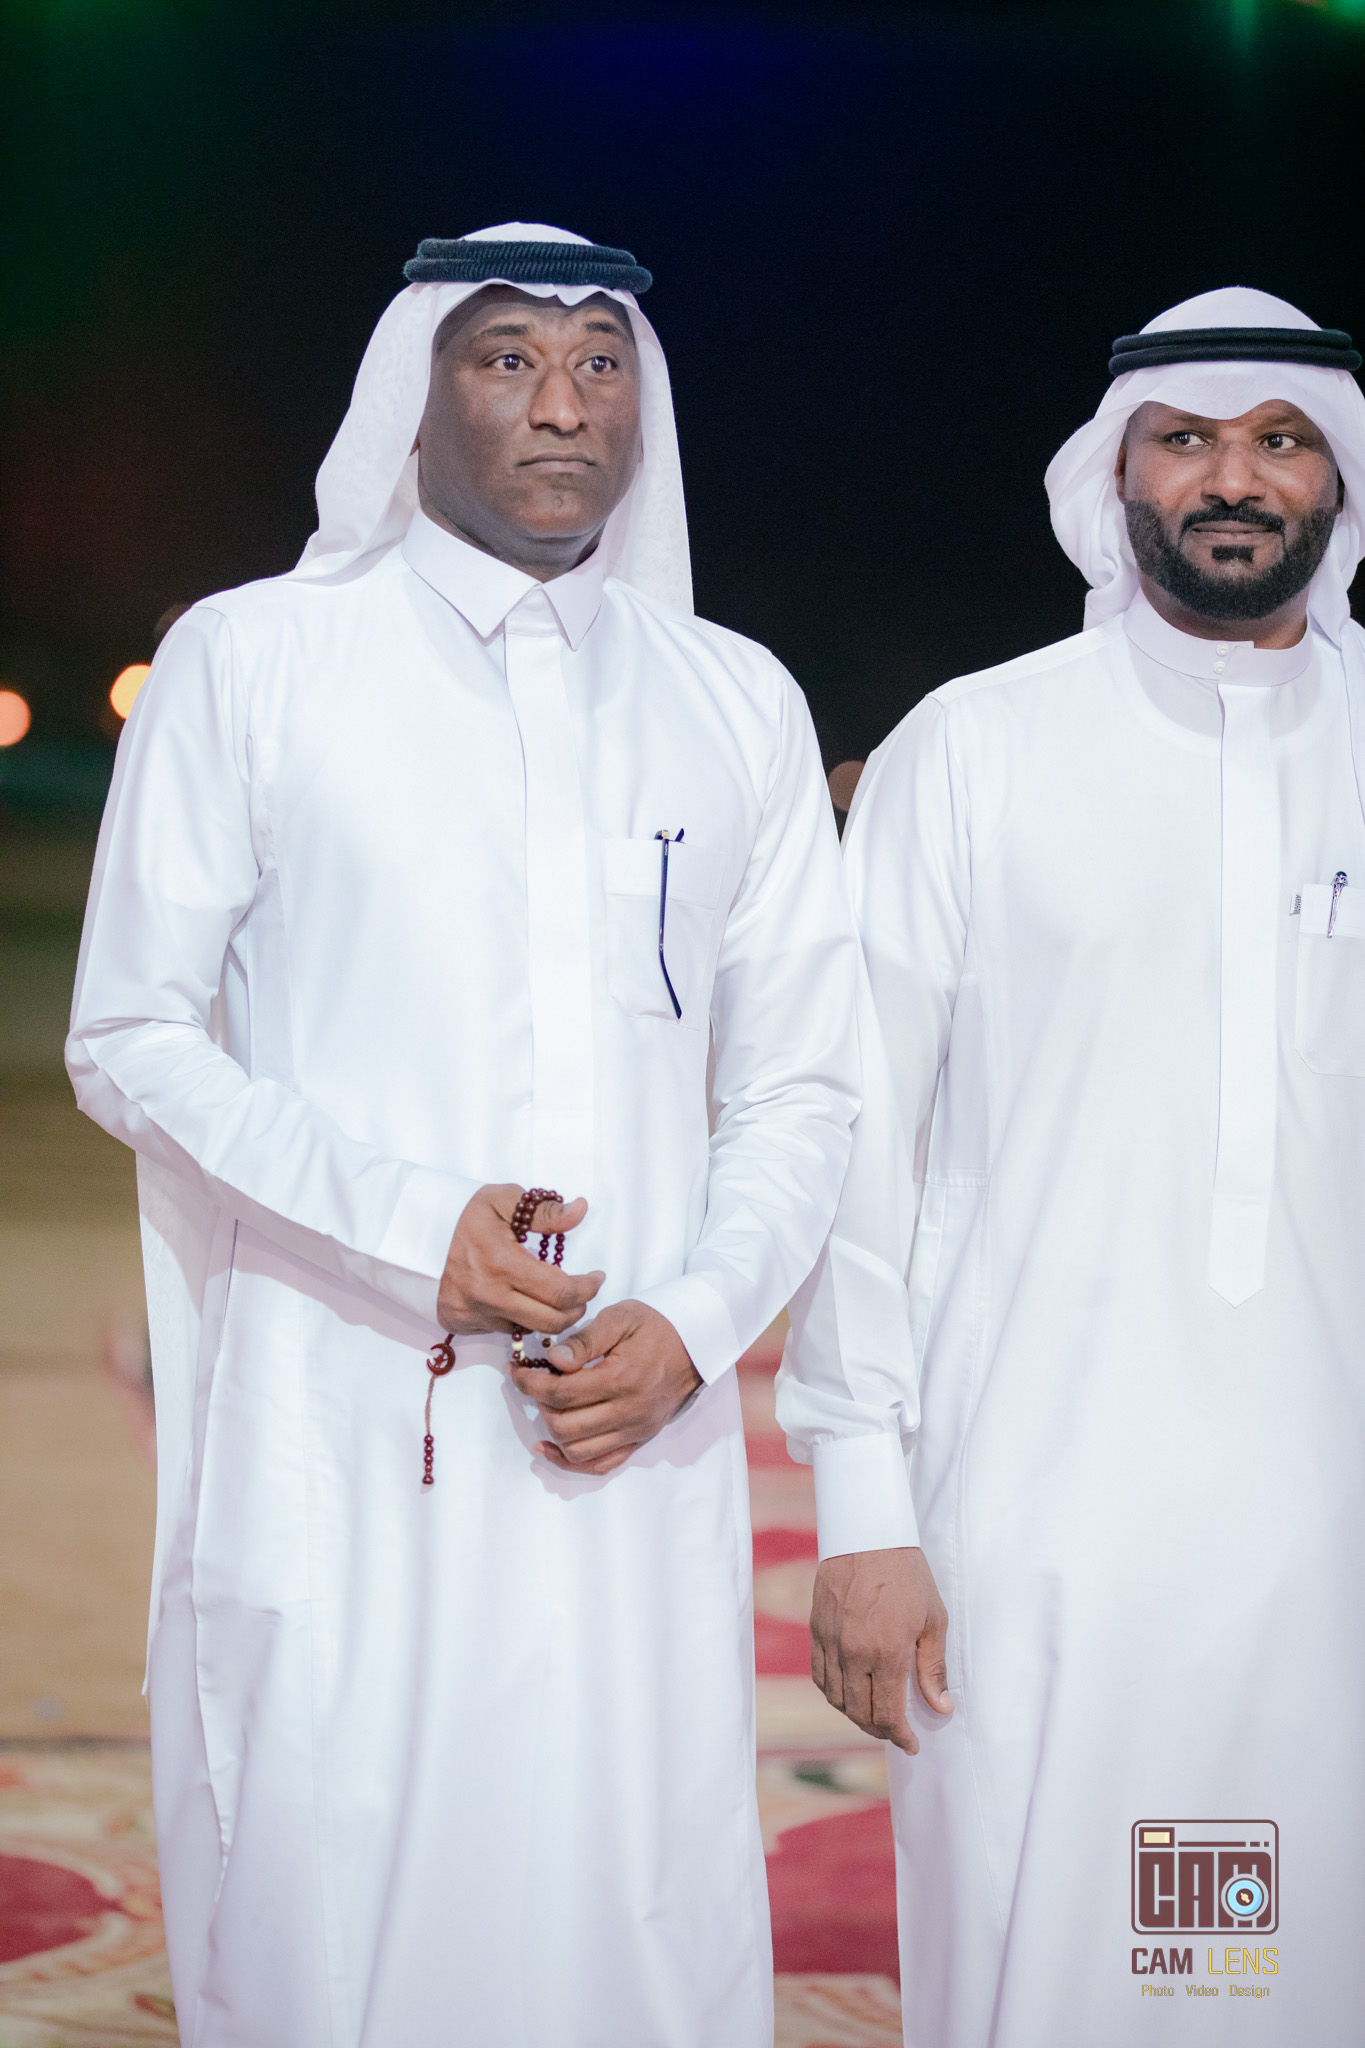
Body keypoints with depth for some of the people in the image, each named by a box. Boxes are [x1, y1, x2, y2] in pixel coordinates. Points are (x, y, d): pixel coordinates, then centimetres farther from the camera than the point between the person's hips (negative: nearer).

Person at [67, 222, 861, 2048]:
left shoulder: (739, 704, 14)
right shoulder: (249, 662, 5)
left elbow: (800, 1088, 13)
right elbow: (132, 1039, 2)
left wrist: (694, 1321, -6)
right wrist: (407, 1227, -12)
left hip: (636, 1442, 3)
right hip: (338, 1435, -2)